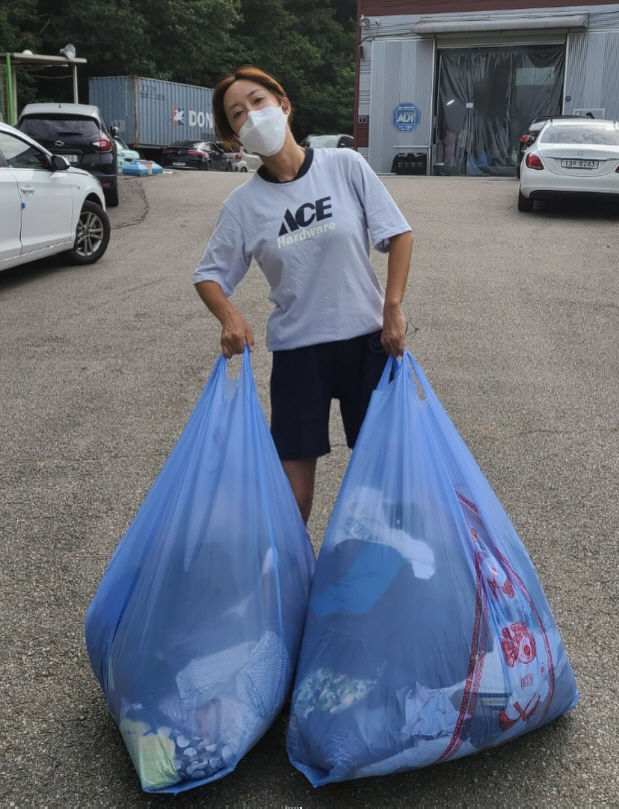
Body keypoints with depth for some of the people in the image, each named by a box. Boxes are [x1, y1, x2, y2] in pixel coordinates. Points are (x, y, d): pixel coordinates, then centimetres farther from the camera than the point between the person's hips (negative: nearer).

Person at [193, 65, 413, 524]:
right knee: (293, 491, 2)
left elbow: (399, 234, -2)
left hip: (367, 339, 1)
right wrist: (229, 317, -15)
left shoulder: (346, 166, -6)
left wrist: (393, 308, -10)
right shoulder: (243, 204, -4)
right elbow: (209, 275, 4)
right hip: (297, 349, 0)